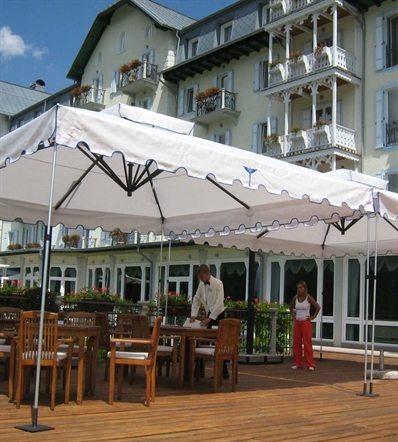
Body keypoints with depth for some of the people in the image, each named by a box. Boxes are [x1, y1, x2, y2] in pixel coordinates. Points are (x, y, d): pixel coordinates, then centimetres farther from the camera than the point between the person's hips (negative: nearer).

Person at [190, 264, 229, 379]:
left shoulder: (218, 283, -16)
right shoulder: (201, 284, 4)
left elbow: (219, 303, -22)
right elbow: (196, 300, 12)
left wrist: (209, 318, -25)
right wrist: (193, 315, -1)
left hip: (218, 316, -6)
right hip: (209, 315, 6)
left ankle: (224, 372, -1)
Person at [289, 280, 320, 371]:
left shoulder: (308, 297, -8)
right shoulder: (295, 298, 4)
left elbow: (318, 307, -8)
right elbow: (291, 307, 21)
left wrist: (313, 317, -9)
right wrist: (293, 316, 8)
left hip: (306, 322, -4)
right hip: (297, 322, 4)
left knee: (307, 343, -6)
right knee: (296, 343, 4)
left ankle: (310, 364, -2)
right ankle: (297, 363, 13)